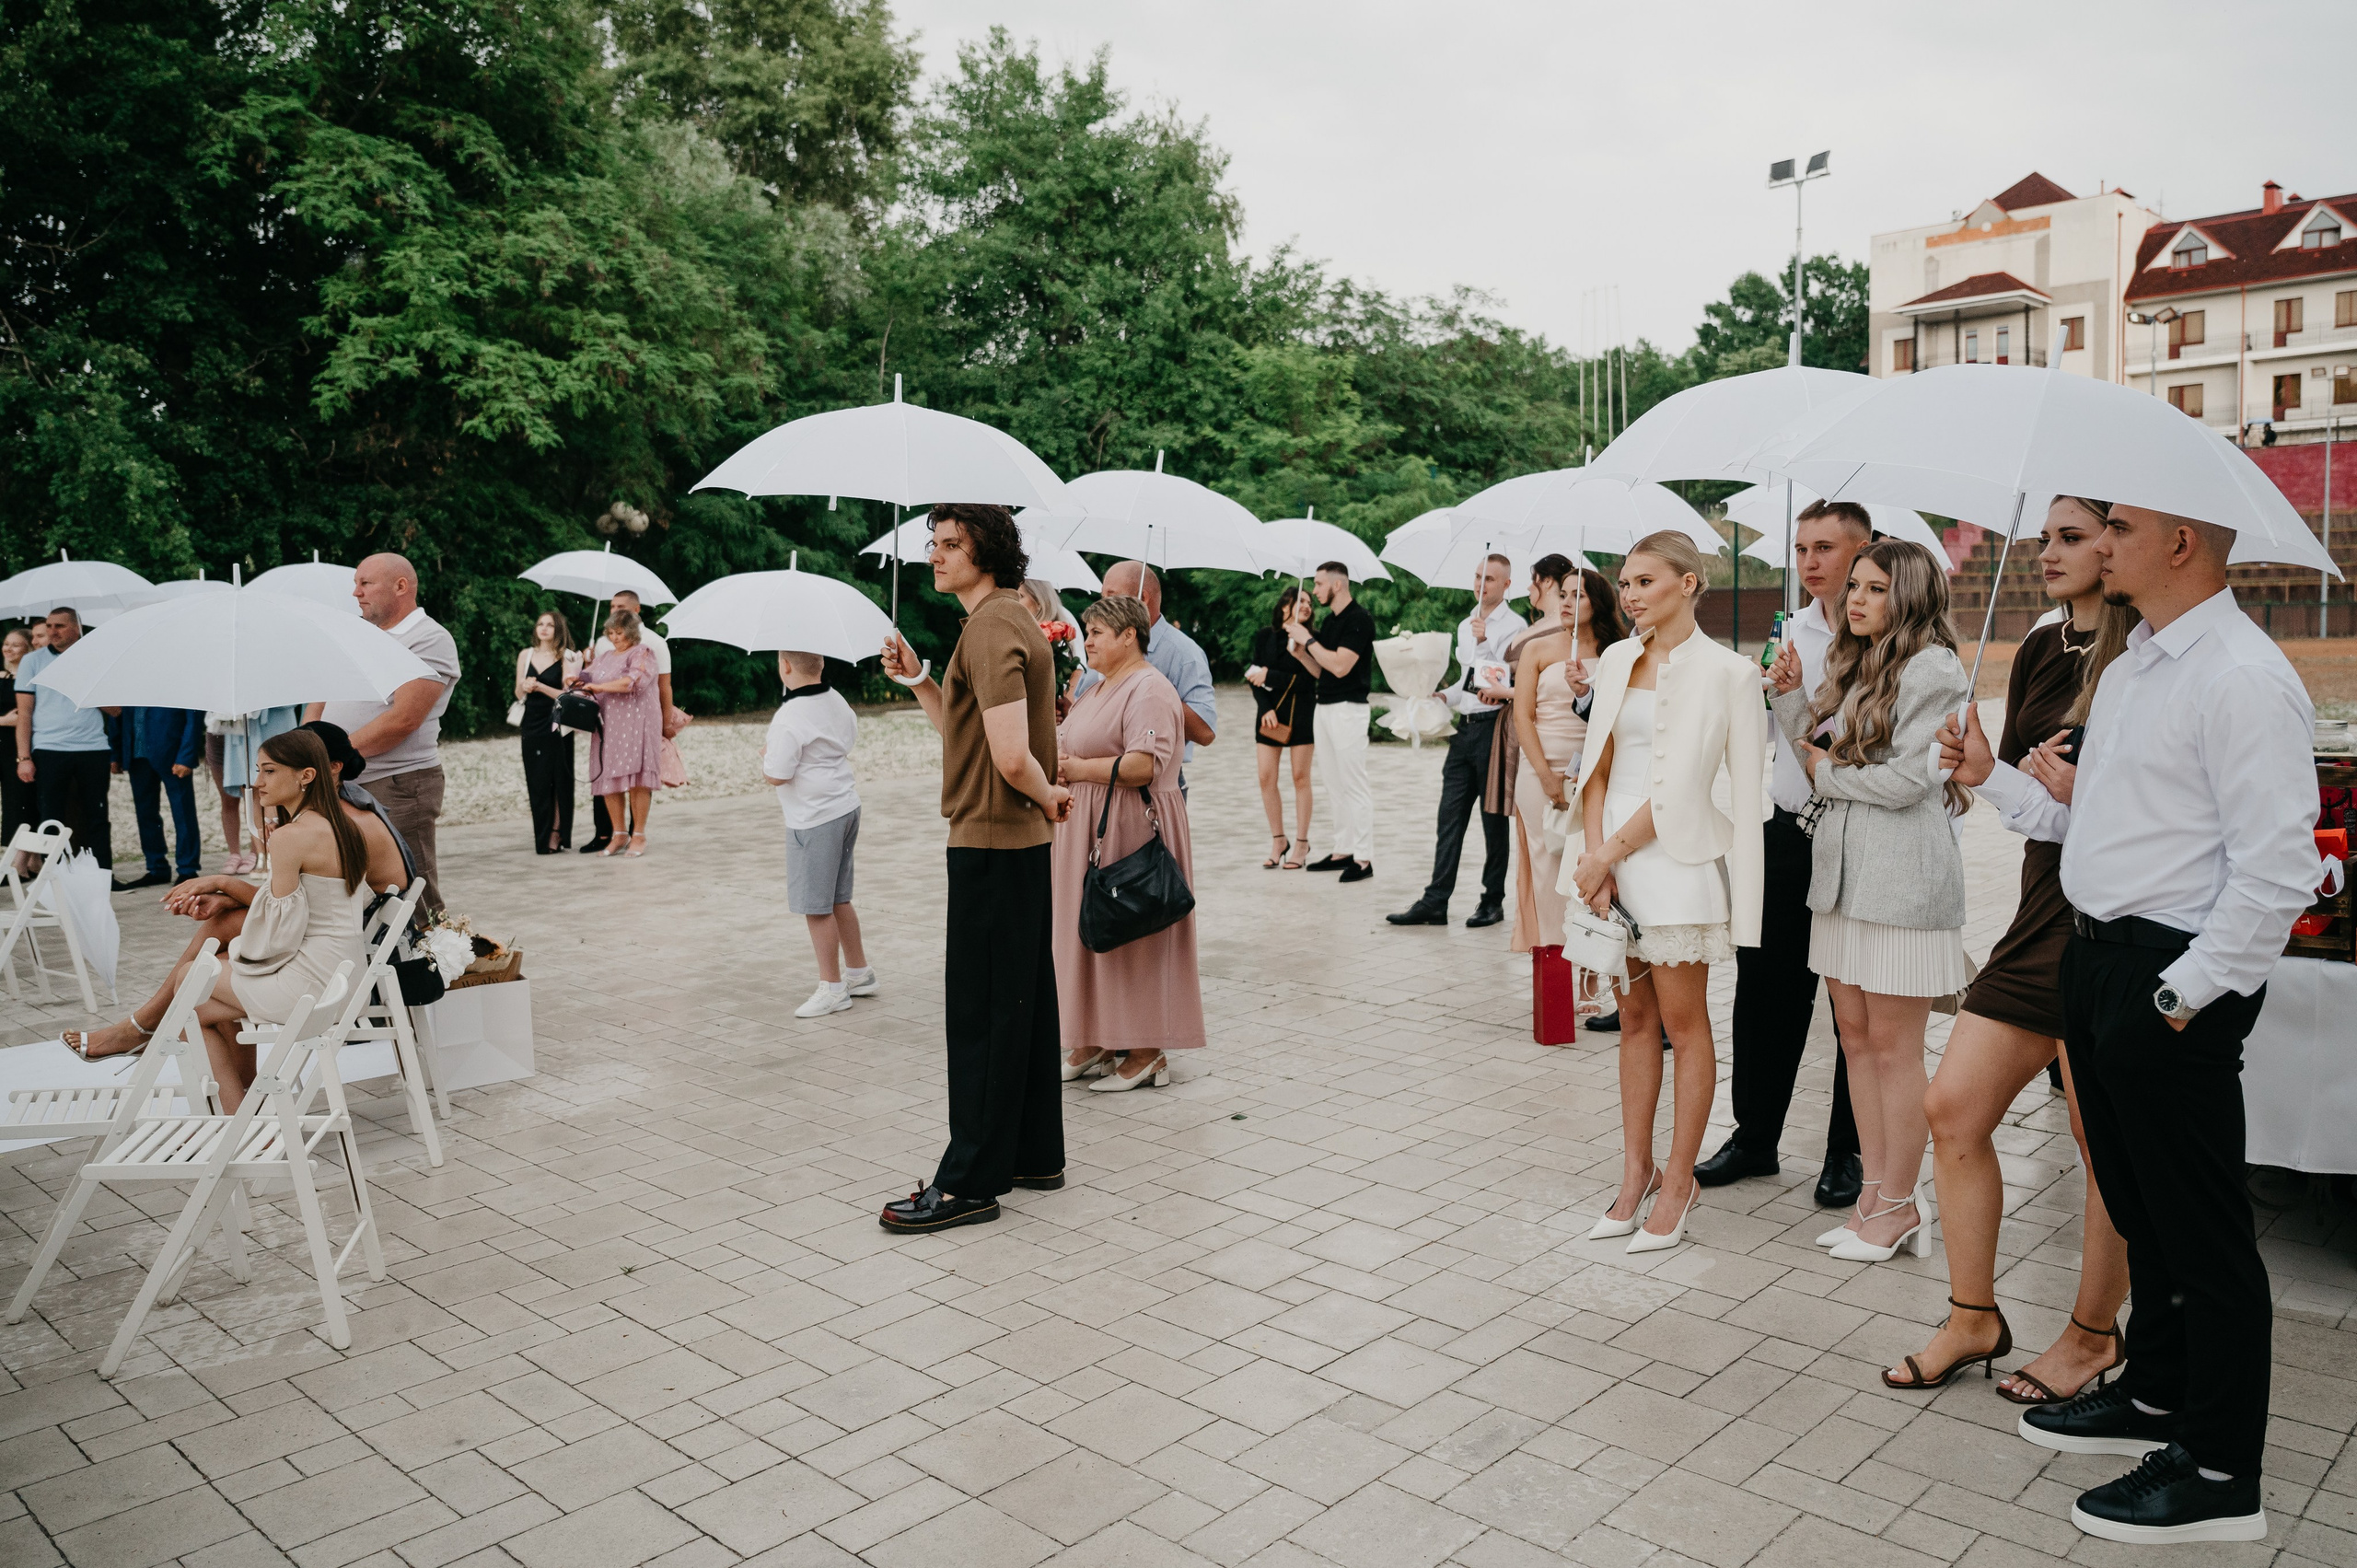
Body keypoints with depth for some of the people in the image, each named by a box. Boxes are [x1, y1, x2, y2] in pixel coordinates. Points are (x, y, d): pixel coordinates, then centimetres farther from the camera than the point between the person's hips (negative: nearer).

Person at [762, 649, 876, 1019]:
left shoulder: (790, 718, -21)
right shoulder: (836, 701, 5)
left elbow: (775, 777, -20)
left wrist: (765, 755, 0)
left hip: (814, 820, -9)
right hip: (846, 808, 9)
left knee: (816, 907, 1)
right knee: (838, 899, 19)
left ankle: (832, 988, 9)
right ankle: (859, 973, 28)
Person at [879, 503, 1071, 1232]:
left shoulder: (991, 627, -17)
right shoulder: (1011, 618, 15)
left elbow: (1011, 756, -27)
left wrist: (1047, 795, -9)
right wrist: (916, 679, 8)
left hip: (991, 842, -10)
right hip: (1021, 842, 10)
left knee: (979, 1014, -3)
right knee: (1023, 1002, 15)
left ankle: (971, 1180, 7)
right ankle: (1035, 1154, 25)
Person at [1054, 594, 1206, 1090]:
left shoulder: (1149, 690, -13)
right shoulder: (1098, 689, 18)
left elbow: (1143, 765, -24)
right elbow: (1068, 749, 23)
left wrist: (1079, 769, -13)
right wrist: (1060, 762, 0)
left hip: (1132, 826, -10)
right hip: (1088, 827, 10)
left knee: (1131, 934, -4)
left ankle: (1146, 1053, 5)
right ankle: (1096, 1043, 19)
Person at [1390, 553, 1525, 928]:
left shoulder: (1514, 626, -6)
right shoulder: (1465, 626, 17)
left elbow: (1510, 682, -16)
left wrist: (1484, 642, -19)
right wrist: (1445, 698, 11)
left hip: (1493, 726, -7)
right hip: (1465, 727, 7)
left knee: (1493, 817, 2)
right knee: (1450, 816, 3)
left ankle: (1493, 901, 13)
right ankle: (1435, 901, 4)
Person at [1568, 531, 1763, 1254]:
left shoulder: (1724, 671, -8)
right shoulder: (1617, 659, 10)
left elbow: (1677, 782, -13)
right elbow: (1598, 765, 7)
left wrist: (1608, 855, -13)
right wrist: (1595, 853, -5)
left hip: (1675, 858, -5)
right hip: (1612, 856, 6)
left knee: (1683, 1023, 3)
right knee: (1635, 1018, 12)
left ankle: (1678, 1180, 14)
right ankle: (1636, 1171, 21)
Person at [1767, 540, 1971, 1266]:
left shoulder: (1932, 667, -10)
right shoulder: (1852, 665, 16)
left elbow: (1909, 778, -16)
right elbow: (1815, 750, 14)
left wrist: (1829, 773, -4)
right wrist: (1790, 693, 3)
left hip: (1901, 872, -8)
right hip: (1840, 865, 8)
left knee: (1892, 1044, -1)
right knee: (1854, 1035, 11)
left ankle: (1899, 1207, 11)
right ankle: (1875, 1191, 22)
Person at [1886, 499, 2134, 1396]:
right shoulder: (2041, 651, 11)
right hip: (2041, 915, 8)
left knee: (2105, 1138, 7)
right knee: (1954, 1106, 7)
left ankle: (2094, 1333, 27)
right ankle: (1974, 1320, 22)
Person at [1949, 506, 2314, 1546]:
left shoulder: (2242, 680, -17)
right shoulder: (2129, 670, 13)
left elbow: (2275, 872, -22)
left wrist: (2182, 994, -20)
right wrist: (1992, 778, 12)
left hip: (2175, 977, -10)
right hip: (2096, 955, 10)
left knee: (2201, 1227, 2)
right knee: (2137, 1204, 22)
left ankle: (2218, 1477, 16)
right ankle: (2156, 1396, 40)